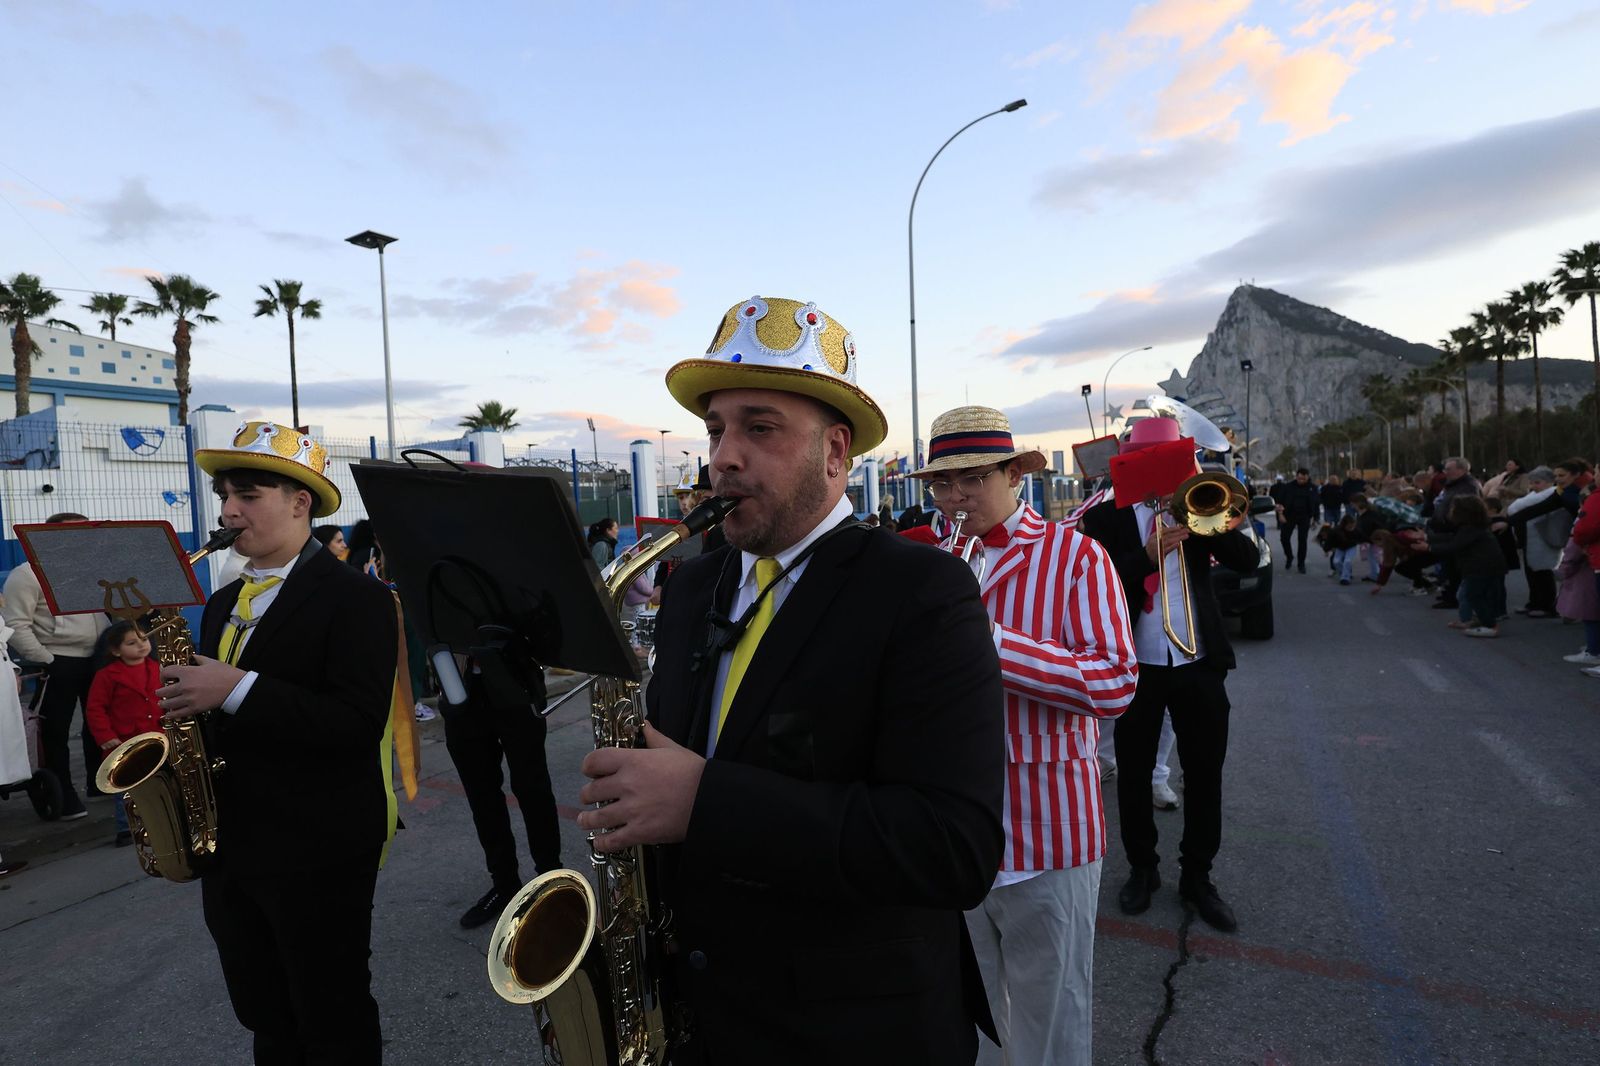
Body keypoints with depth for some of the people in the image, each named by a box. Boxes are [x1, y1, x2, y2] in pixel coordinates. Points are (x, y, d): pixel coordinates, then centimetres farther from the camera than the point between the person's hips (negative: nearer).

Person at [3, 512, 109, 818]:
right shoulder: (28, 574, -8)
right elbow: (15, 625, -13)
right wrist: (45, 661, -17)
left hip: (99, 659, 7)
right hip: (58, 664, -6)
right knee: (56, 732, 2)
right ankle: (64, 799, 9)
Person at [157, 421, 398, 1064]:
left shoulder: (355, 598, -14)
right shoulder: (224, 603, 12)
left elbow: (358, 722, -24)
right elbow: (215, 714, 19)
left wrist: (237, 689, -27)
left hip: (318, 853, -7)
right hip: (229, 847, 8)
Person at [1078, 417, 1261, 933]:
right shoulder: (1105, 517, -2)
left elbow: (1248, 560, -5)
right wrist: (1150, 554, -26)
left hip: (1200, 661, 2)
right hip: (1135, 664, -2)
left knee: (1205, 773, 10)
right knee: (1133, 773, 10)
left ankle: (1197, 875, 28)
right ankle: (1142, 868, 30)